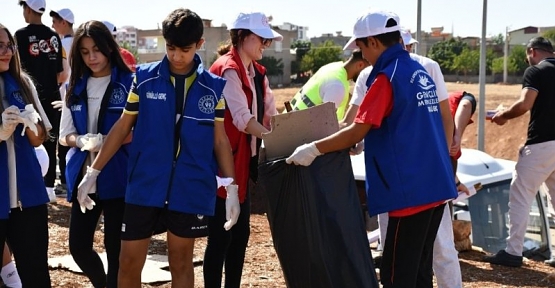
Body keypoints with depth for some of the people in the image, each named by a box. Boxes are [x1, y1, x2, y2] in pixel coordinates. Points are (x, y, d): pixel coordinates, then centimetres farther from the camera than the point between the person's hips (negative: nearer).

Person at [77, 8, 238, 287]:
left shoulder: (213, 88, 0)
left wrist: (231, 187, 2)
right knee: (129, 262, 4)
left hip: (190, 189, 0)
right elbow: (122, 127, 5)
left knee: (181, 262, 12)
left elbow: (220, 140, 6)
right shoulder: (144, 78, -1)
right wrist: (93, 172, 5)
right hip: (144, 185, 0)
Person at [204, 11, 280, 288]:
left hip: (244, 160, 9)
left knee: (241, 232, 14)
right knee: (221, 235, -2)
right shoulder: (228, 70, -15)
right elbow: (243, 119, -23)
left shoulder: (256, 72, 12)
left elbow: (270, 113, 7)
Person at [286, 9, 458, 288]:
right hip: (435, 186, 9)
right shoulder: (420, 71, 13)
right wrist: (358, 142, 26)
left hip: (411, 190, -9)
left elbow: (357, 131, -18)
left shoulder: (387, 76, -13)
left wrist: (313, 149, -11)